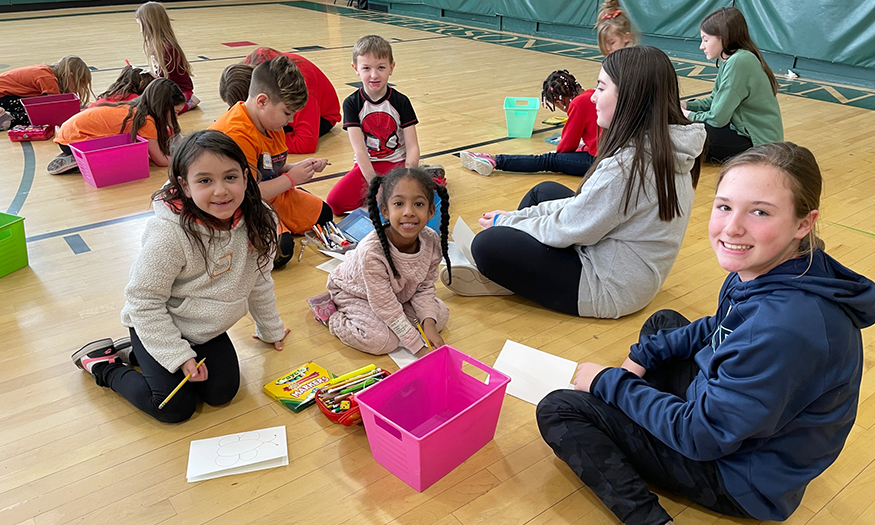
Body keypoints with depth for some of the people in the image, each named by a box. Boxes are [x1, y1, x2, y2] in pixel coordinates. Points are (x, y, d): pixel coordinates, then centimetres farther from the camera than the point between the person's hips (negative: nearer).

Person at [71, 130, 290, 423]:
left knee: (222, 392, 2)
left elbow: (259, 280, 2)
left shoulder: (256, 219, -16)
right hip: (158, 327, -5)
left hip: (207, 328, 6)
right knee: (176, 408, -9)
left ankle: (137, 354, 21)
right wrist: (180, 356, -20)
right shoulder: (169, 234, -32)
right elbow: (143, 302, -22)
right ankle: (102, 362, 14)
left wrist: (270, 330, 14)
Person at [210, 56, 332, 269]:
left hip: (270, 196, 10)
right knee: (280, 248, -33)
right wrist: (291, 178, -21)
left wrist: (301, 167, -8)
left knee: (323, 214, 17)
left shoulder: (271, 122, 2)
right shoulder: (238, 135, -30)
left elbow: (271, 172, 9)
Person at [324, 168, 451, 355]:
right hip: (354, 293, -6)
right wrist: (419, 346, -28)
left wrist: (428, 323, -24)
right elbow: (386, 307, -32)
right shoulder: (372, 252, -40)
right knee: (383, 340, -26)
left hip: (400, 293, 6)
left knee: (440, 315, -4)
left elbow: (425, 288, -8)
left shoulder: (432, 241, -24)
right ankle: (333, 316, -3)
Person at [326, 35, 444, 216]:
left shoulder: (401, 102, -2)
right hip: (367, 166, 1)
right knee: (335, 203, -23)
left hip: (398, 163, -1)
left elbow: (412, 147, -7)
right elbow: (359, 149, -12)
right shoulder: (352, 103, -3)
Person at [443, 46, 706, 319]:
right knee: (545, 191, 20)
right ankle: (498, 274, 18)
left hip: (611, 290, -10)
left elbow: (569, 230, -20)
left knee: (487, 244, -17)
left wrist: (506, 222, -3)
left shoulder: (627, 165, -30)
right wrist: (517, 217, 4)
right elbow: (585, 205, 6)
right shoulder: (666, 147, 1)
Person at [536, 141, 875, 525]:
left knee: (559, 411, -12)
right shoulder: (761, 268, -12)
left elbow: (703, 435, -27)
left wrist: (610, 383, -16)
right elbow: (720, 329, 11)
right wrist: (643, 357, 1)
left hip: (742, 475, -9)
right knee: (663, 322, 26)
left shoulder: (786, 327, -38)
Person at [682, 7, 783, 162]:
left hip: (758, 142, -10)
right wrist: (686, 106, 2)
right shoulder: (729, 60, 6)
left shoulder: (739, 62, -23)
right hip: (742, 129, 10)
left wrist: (690, 116, -6)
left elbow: (717, 118, -23)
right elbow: (715, 101, 15)